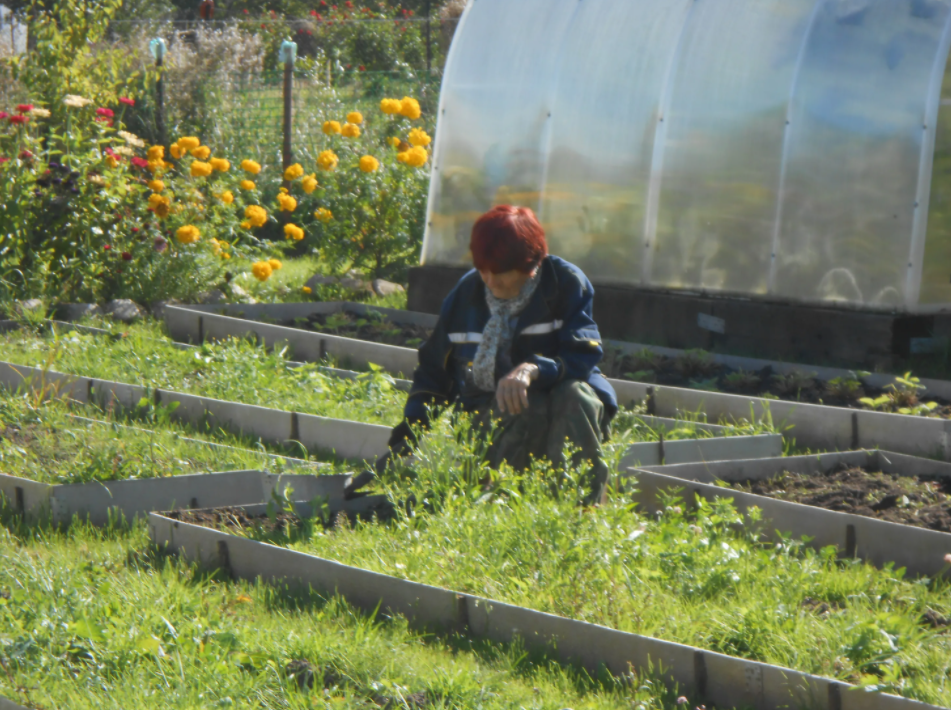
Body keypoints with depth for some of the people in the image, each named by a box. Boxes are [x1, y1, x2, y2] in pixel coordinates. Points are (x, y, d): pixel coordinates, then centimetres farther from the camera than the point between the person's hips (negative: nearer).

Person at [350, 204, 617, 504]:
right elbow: (433, 370, 11)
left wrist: (532, 370, -39)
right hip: (488, 410, 0)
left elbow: (583, 356, -19)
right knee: (524, 410, -37)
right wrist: (406, 441, 1)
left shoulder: (566, 283, -7)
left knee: (577, 396, -37)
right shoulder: (465, 294, 2)